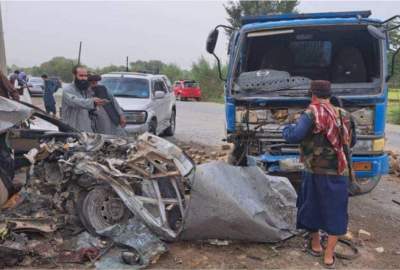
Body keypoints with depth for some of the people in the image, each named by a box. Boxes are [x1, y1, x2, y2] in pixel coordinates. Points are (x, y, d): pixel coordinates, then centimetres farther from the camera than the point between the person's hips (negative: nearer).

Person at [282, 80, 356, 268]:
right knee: (335, 211, 11)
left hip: (315, 171, -3)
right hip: (339, 172, 4)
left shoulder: (312, 114, -12)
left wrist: (287, 129, -3)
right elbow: (352, 142, 17)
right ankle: (329, 256, 16)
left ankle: (315, 245, 33)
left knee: (312, 206, 17)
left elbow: (294, 137, -24)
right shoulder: (344, 115, 6)